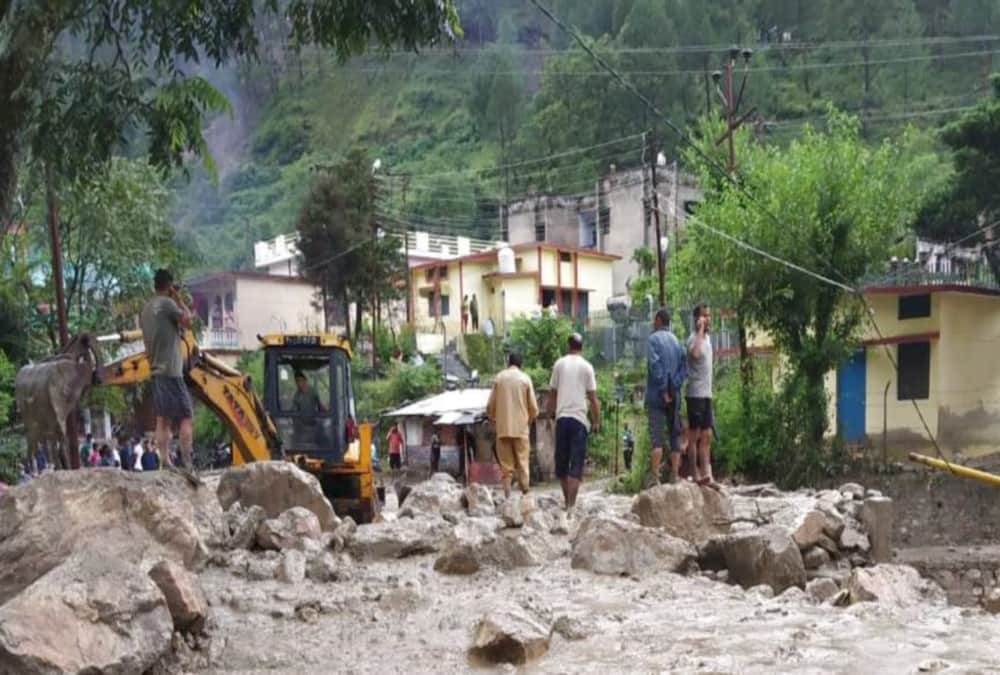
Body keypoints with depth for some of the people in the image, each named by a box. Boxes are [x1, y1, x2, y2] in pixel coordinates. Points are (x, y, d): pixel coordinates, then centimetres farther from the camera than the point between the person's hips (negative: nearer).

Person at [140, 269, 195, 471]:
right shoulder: (167, 303, -8)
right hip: (171, 370, -8)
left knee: (163, 419, 5)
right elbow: (187, 321, -6)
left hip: (155, 371, 8)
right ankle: (187, 462, -13)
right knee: (184, 417, -7)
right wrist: (179, 299, 0)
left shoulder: (146, 309, 17)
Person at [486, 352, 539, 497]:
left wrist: (493, 420, 20)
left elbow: (490, 406, 2)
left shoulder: (499, 377, 3)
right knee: (522, 463, 5)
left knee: (506, 464, 4)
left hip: (503, 429, 1)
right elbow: (534, 408, -1)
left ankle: (507, 495, -4)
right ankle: (525, 494, 2)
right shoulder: (525, 378, 0)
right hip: (521, 428, -1)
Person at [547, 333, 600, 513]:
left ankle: (568, 503, 22)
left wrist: (550, 415, 20)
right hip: (579, 419, -2)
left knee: (561, 463, 13)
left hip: (561, 418, 2)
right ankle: (571, 506, -12)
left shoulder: (559, 364, 7)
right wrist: (596, 421, 6)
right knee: (576, 466, -3)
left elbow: (552, 394, 10)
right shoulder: (586, 367, 1)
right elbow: (593, 398, -1)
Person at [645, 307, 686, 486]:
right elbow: (682, 366, 3)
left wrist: (663, 390, -12)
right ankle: (675, 475, 7)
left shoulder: (653, 339, -6)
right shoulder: (676, 340, 12)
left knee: (656, 437, -8)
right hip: (673, 396, 5)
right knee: (674, 435, 8)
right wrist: (673, 388, -3)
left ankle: (654, 476, -12)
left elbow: (655, 366, -16)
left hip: (657, 396, -5)